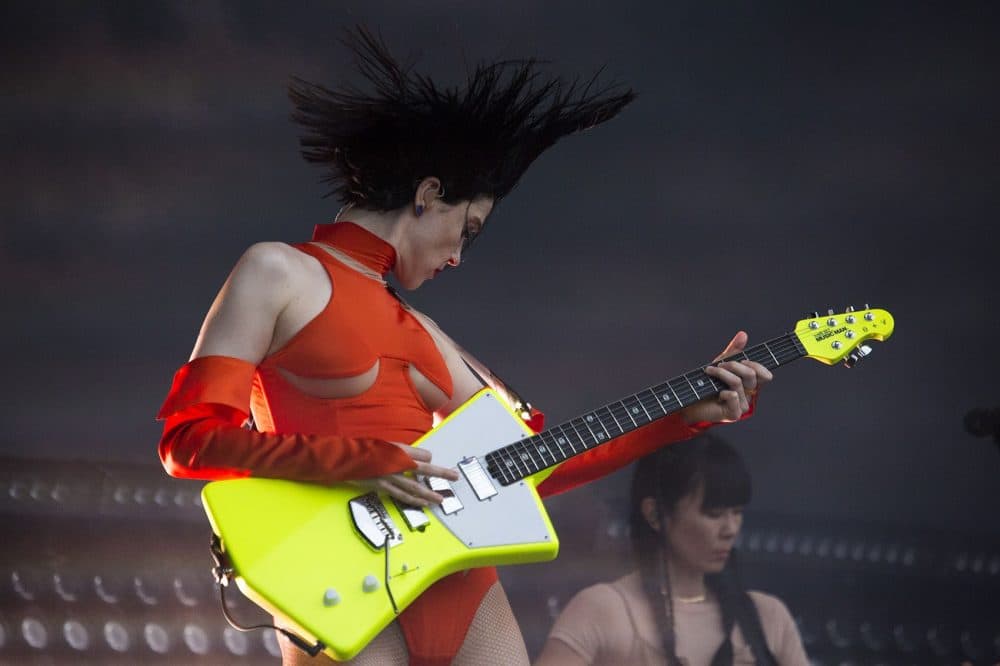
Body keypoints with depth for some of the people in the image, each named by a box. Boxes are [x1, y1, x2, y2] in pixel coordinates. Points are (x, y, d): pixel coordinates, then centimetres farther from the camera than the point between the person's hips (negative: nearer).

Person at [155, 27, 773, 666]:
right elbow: (191, 440, -7)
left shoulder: (421, 333, 21)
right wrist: (362, 461, -15)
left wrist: (689, 414, 15)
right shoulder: (278, 274, 2)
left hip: (466, 591, 7)